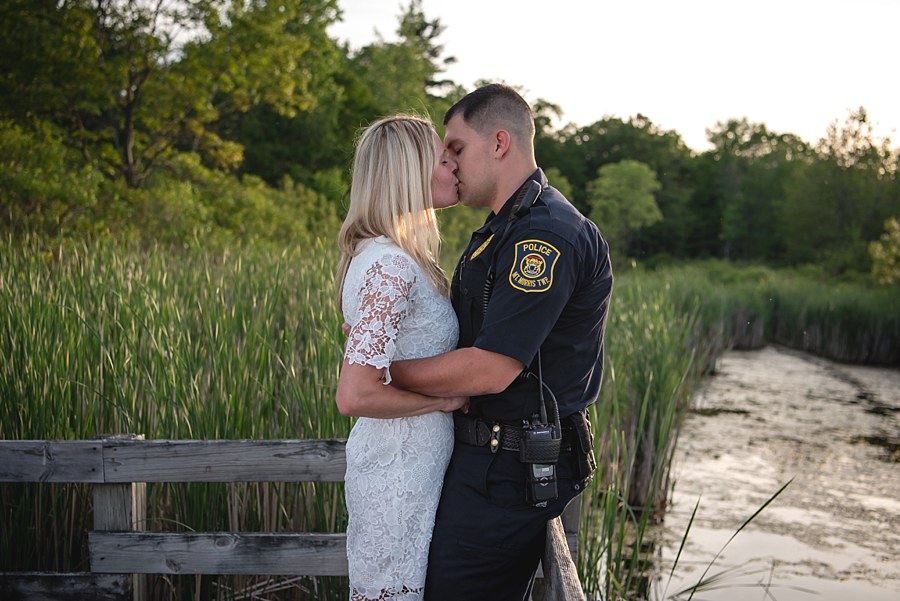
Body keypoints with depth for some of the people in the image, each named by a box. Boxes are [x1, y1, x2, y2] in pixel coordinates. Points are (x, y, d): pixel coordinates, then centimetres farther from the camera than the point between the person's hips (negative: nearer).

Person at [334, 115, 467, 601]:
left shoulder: (398, 259, 10)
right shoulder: (392, 268, -22)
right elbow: (355, 396, -27)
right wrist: (445, 398, -16)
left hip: (409, 466, 10)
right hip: (401, 477, -10)